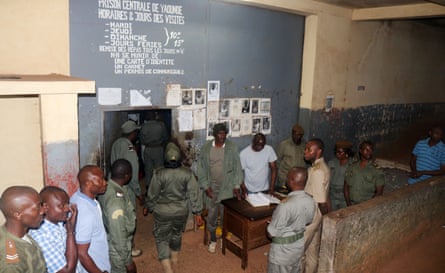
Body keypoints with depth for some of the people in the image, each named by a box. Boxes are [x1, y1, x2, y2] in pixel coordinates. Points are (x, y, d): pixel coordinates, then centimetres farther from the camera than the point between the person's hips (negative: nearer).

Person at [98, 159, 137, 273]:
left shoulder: (107, 187, -7)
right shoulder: (116, 199, -36)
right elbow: (118, 235, -30)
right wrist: (127, 261, -20)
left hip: (109, 241, 8)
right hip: (117, 247, -8)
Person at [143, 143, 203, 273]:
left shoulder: (159, 174, -21)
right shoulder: (187, 173, -16)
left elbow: (152, 194, -10)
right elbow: (194, 193, -11)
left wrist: (147, 207, 9)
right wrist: (197, 212, -1)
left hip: (163, 212, -3)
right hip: (181, 211, 3)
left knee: (161, 238, 13)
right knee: (177, 233, 28)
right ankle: (174, 257, 49)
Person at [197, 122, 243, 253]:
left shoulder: (232, 147, -8)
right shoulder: (205, 148, -6)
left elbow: (237, 168, -3)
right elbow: (200, 169, -2)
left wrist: (236, 186, -8)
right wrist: (205, 186, -8)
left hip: (227, 188, -1)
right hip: (211, 188, 1)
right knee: (211, 215, 11)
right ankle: (213, 240, 32)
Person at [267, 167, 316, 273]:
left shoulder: (286, 205, -34)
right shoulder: (311, 201, -12)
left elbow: (272, 233, -23)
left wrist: (270, 224, -2)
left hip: (283, 249, -6)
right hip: (300, 245, 6)